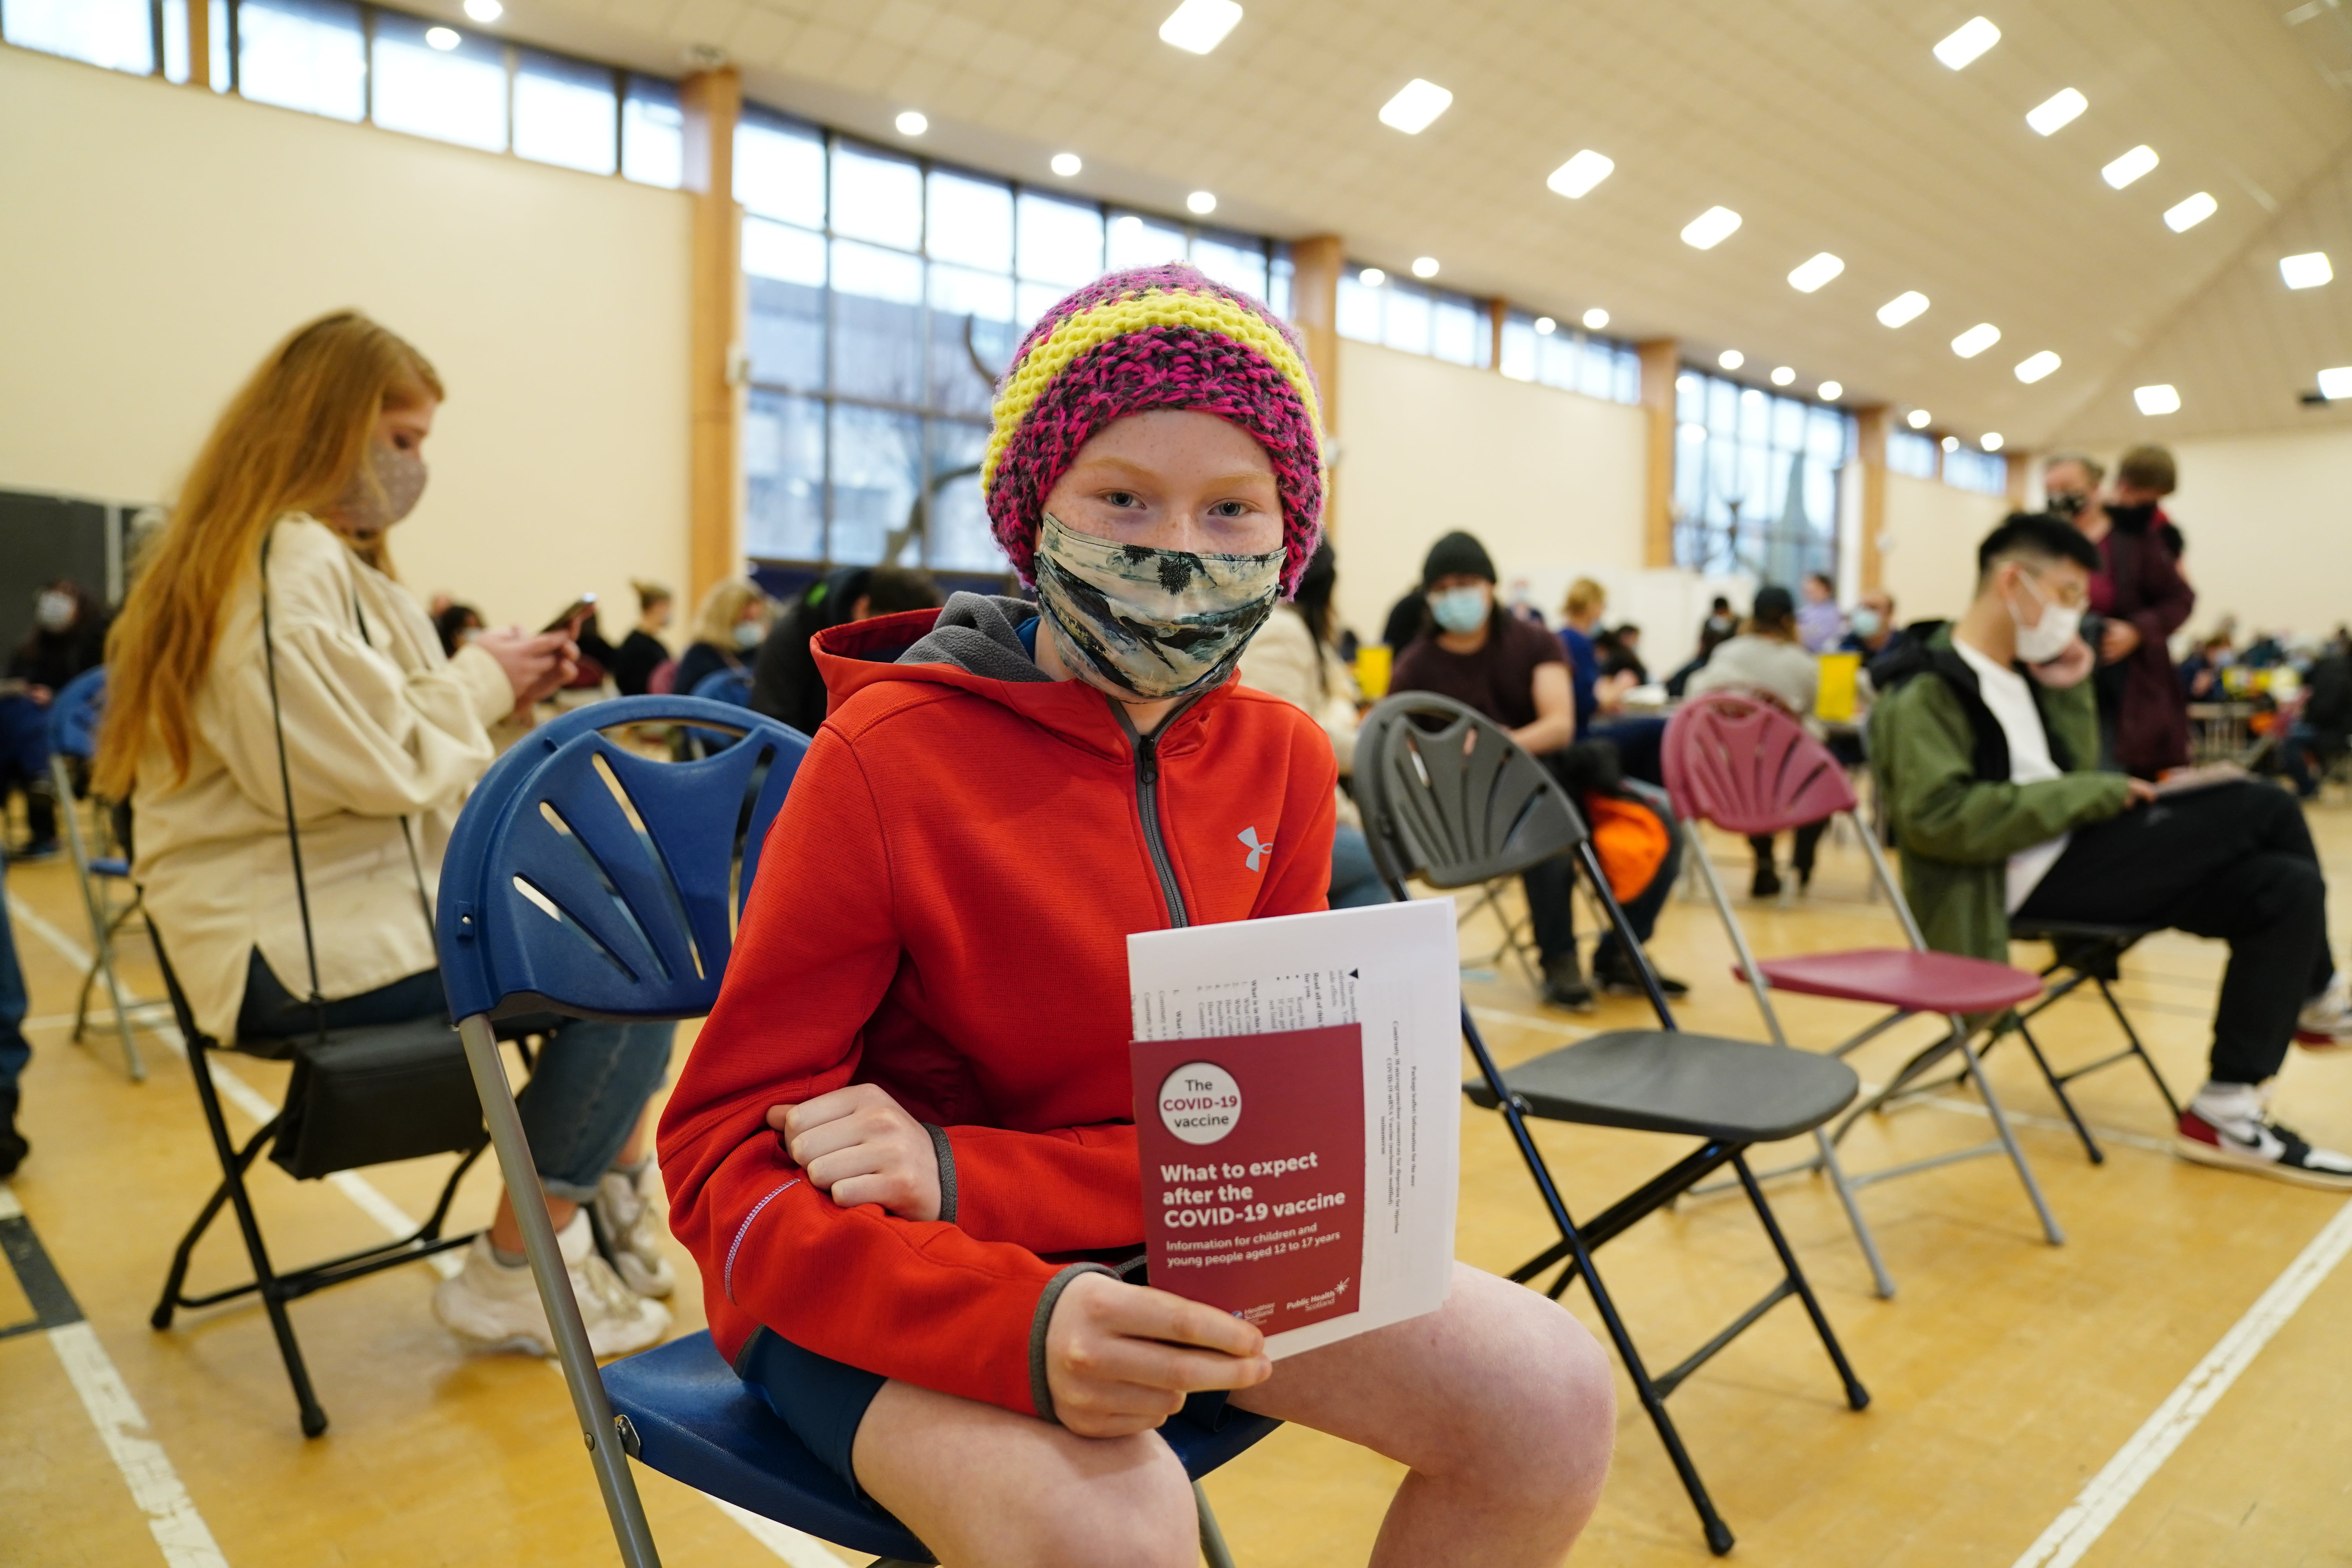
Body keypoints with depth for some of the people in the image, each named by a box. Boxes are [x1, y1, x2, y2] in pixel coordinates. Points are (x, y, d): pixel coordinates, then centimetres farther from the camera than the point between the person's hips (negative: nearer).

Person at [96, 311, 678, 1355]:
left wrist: (498, 692, 4)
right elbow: (373, 766, -23)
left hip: (355, 896, 11)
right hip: (301, 948, -11)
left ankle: (612, 1195, 15)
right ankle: (510, 1277, -3)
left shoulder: (321, 555, 17)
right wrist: (478, 683, -7)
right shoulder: (286, 561, -16)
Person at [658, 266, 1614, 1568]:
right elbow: (727, 1155, -16)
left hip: (1160, 1247, 5)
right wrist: (1024, 1330, -36)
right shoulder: (887, 753, -18)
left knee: (1549, 1392, -11)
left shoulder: (1282, 760, -3)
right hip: (886, 1279, -4)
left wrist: (968, 1174, -22)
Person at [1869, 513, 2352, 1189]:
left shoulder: (2021, 673, 15)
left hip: (2076, 858, 9)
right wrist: (2097, 795, -17)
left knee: (2287, 887, -3)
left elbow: (2072, 778, 14)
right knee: (2266, 806, -8)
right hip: (2031, 881, -9)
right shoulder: (1927, 692, -14)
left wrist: (2072, 687, 4)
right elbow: (1941, 817, -25)